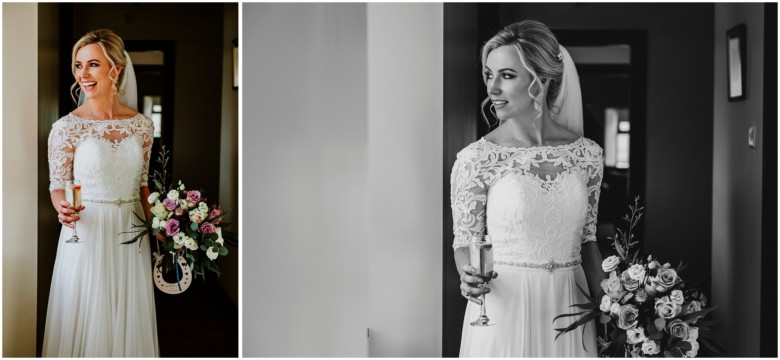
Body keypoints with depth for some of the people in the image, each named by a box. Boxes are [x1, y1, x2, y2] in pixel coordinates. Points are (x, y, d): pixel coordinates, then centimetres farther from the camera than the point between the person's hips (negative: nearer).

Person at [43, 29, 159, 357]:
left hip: (132, 235, 3)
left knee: (129, 320, 11)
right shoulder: (66, 128, -8)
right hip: (87, 234, -3)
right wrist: (64, 209, -23)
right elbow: (58, 186, -2)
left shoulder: (141, 125, 2)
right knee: (87, 320, 5)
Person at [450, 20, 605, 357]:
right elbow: (465, 243, -3)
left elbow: (588, 242, 8)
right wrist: (470, 278, -23)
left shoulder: (588, 154, -1)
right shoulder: (475, 158, -10)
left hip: (570, 309, 3)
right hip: (502, 311, -3)